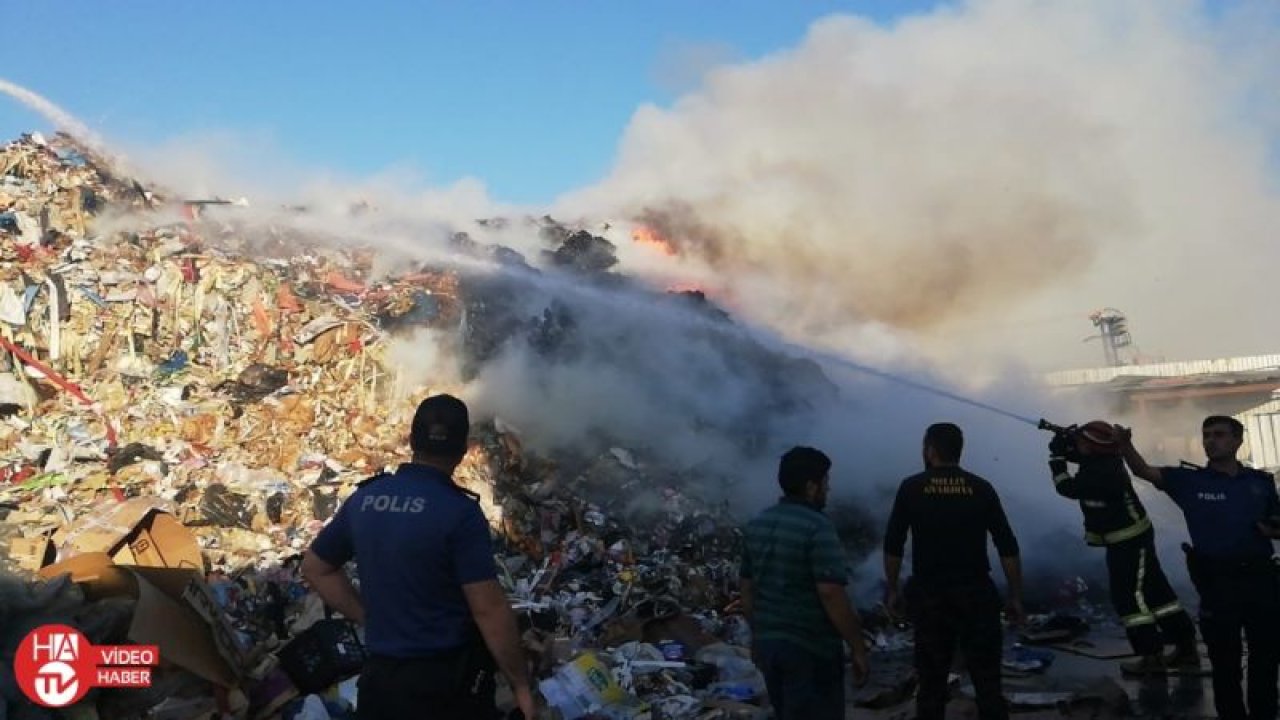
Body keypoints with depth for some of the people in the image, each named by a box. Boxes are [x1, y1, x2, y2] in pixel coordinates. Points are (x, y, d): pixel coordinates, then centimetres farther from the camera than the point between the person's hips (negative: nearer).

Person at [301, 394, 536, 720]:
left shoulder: (363, 499, 1)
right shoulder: (459, 511, -18)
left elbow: (315, 568, 15)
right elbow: (490, 610, -19)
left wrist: (369, 617, 12)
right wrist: (520, 683, -9)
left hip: (380, 675, 5)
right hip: (446, 681, -5)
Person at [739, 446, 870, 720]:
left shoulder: (756, 524, 6)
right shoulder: (818, 528, -17)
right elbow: (831, 594, -22)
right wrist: (858, 648, -13)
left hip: (766, 643, 7)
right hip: (811, 650, -7)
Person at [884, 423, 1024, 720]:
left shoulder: (911, 487, -2)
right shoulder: (981, 488, 0)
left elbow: (893, 545, -1)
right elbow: (1008, 548, -1)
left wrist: (892, 590, 9)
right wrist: (1016, 597, 6)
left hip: (928, 595, 0)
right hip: (976, 593, 0)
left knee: (931, 680, 8)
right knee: (987, 679, 6)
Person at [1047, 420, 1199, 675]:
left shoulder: (1103, 473, -28)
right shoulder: (1101, 461, 1)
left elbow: (1068, 488, -22)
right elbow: (1079, 456, 20)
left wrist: (1057, 458, -15)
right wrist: (1065, 446, -1)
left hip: (1130, 542, -10)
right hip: (1128, 540, 10)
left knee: (1130, 598, -4)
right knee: (1156, 592, 14)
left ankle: (1151, 657, 2)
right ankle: (1186, 647, 22)